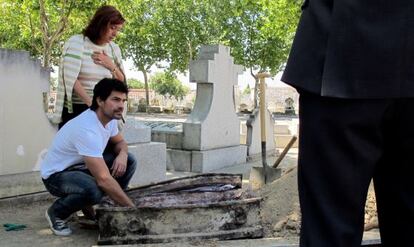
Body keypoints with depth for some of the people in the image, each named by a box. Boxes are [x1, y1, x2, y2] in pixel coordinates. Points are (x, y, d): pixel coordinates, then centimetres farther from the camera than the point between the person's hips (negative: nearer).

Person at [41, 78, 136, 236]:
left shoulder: (110, 117, -8)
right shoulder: (87, 129, -35)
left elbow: (120, 142, 12)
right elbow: (104, 179, -37)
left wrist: (122, 154, -15)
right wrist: (131, 208, -30)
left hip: (82, 167, 9)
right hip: (56, 174, -9)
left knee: (129, 161, -6)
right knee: (93, 190, -38)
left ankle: (90, 207, 5)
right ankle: (56, 212, -5)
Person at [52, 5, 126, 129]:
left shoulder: (113, 49, 9)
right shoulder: (76, 43, -6)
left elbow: (122, 81, 14)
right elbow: (70, 79, -16)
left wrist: (111, 65, -5)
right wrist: (92, 103, -23)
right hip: (74, 110, -4)